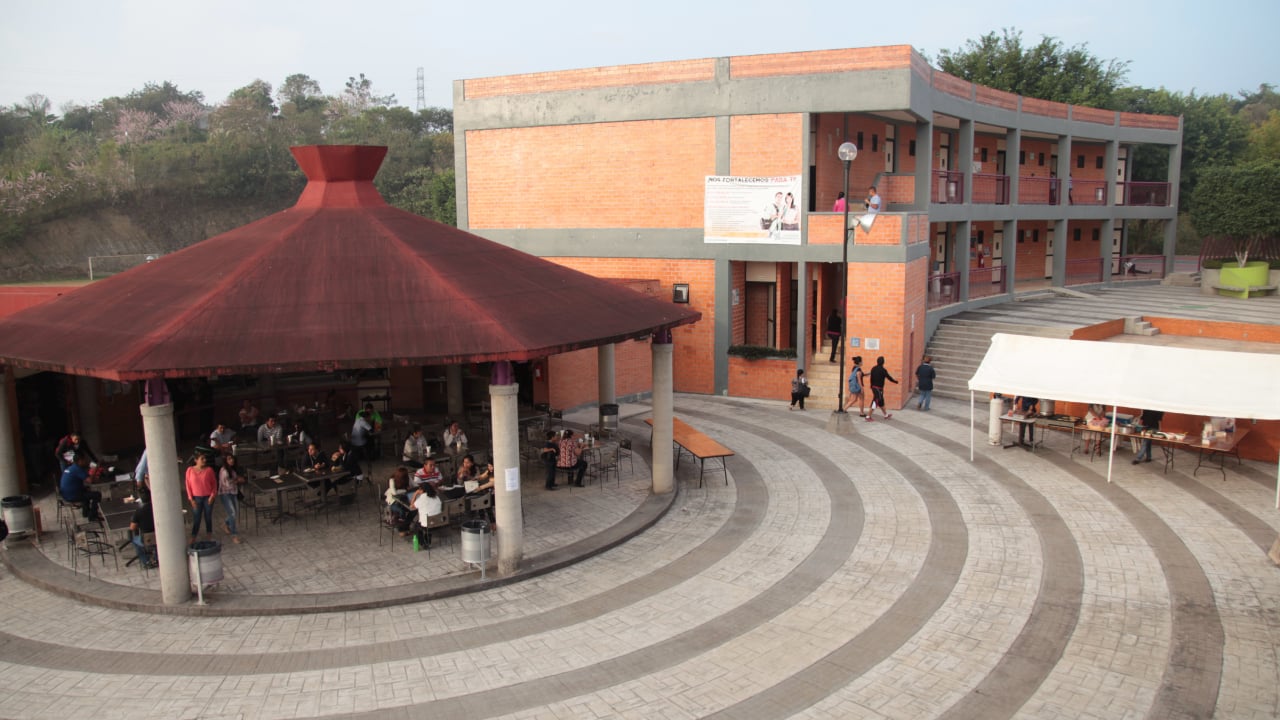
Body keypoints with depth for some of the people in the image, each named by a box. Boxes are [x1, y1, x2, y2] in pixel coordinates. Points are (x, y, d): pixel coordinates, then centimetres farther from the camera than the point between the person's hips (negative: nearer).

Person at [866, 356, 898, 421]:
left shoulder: (873, 369, 4)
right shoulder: (883, 370, -16)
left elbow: (871, 378, 9)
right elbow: (889, 377, -6)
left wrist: (872, 386, 20)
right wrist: (895, 382, 11)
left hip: (873, 387, 8)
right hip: (879, 388, -8)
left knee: (881, 402, 19)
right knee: (875, 402, -4)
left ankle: (886, 415, 32)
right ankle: (868, 417, -6)